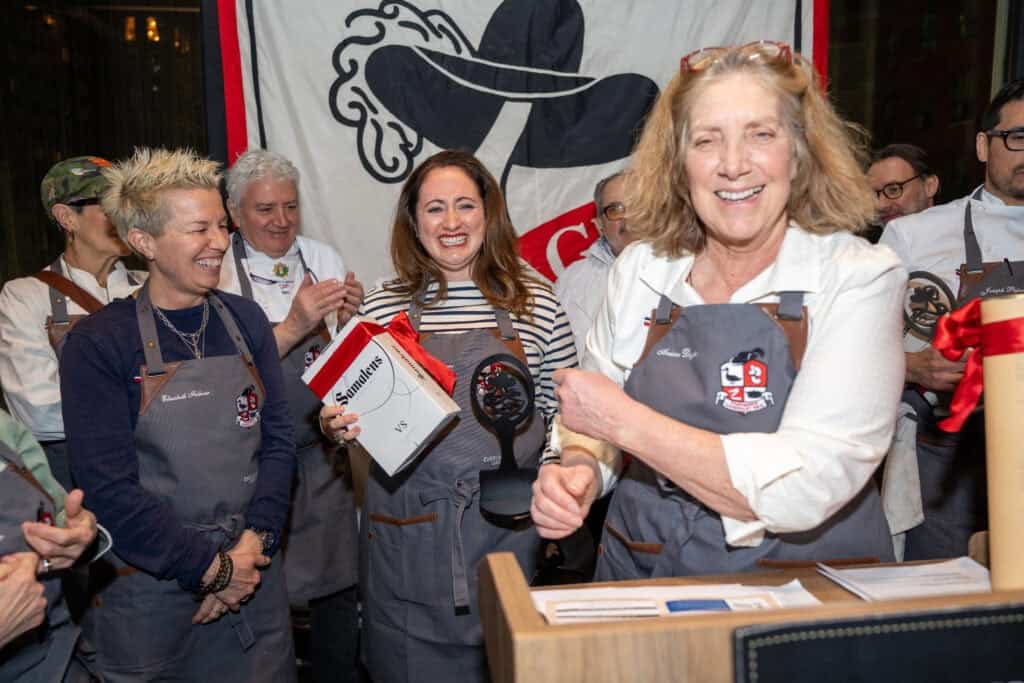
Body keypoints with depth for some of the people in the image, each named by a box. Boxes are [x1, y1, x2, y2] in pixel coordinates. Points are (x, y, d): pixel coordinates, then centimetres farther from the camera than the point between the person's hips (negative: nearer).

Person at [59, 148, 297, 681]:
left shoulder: (245, 320, 2)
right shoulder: (98, 343, -12)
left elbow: (277, 439, 1)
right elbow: (107, 489, -15)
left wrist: (255, 542, -11)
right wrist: (211, 567, -14)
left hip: (254, 577, 4)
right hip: (149, 592, -4)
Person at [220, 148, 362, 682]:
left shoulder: (323, 259, 4)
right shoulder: (217, 272, -7)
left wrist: (349, 319, -11)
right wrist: (292, 326, -27)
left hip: (324, 454, 4)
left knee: (337, 583, 13)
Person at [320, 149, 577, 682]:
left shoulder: (535, 302, 0)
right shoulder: (382, 307, 0)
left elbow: (561, 412, 6)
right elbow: (357, 413, 9)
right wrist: (339, 427, -12)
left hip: (509, 523, 0)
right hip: (407, 527, 1)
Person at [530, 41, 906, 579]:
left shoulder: (861, 277, -12)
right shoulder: (639, 268, -2)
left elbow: (802, 493, -23)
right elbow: (593, 422, 8)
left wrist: (622, 419, -20)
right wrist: (579, 468, -13)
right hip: (644, 575, 4)